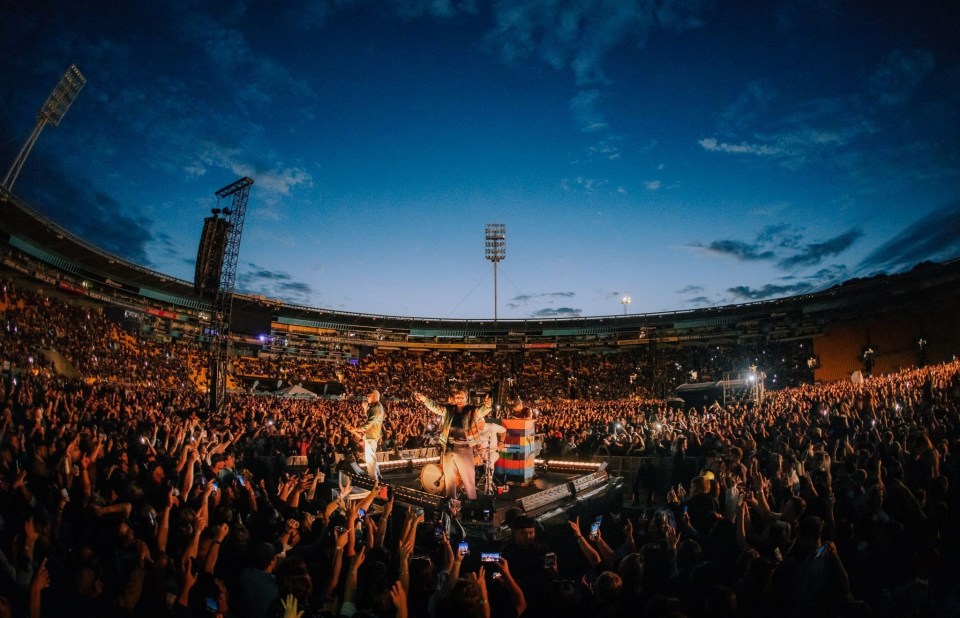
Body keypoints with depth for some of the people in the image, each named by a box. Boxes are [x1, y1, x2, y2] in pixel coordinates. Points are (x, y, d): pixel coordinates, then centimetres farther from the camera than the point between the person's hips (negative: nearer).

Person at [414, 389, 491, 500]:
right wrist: (424, 400, -24)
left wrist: (487, 405, -44)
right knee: (449, 478, 14)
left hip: (464, 449, -3)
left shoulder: (472, 410, -3)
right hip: (448, 448, 4)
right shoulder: (448, 409, 6)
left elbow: (482, 410, -21)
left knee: (469, 480, 0)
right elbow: (435, 407, -5)